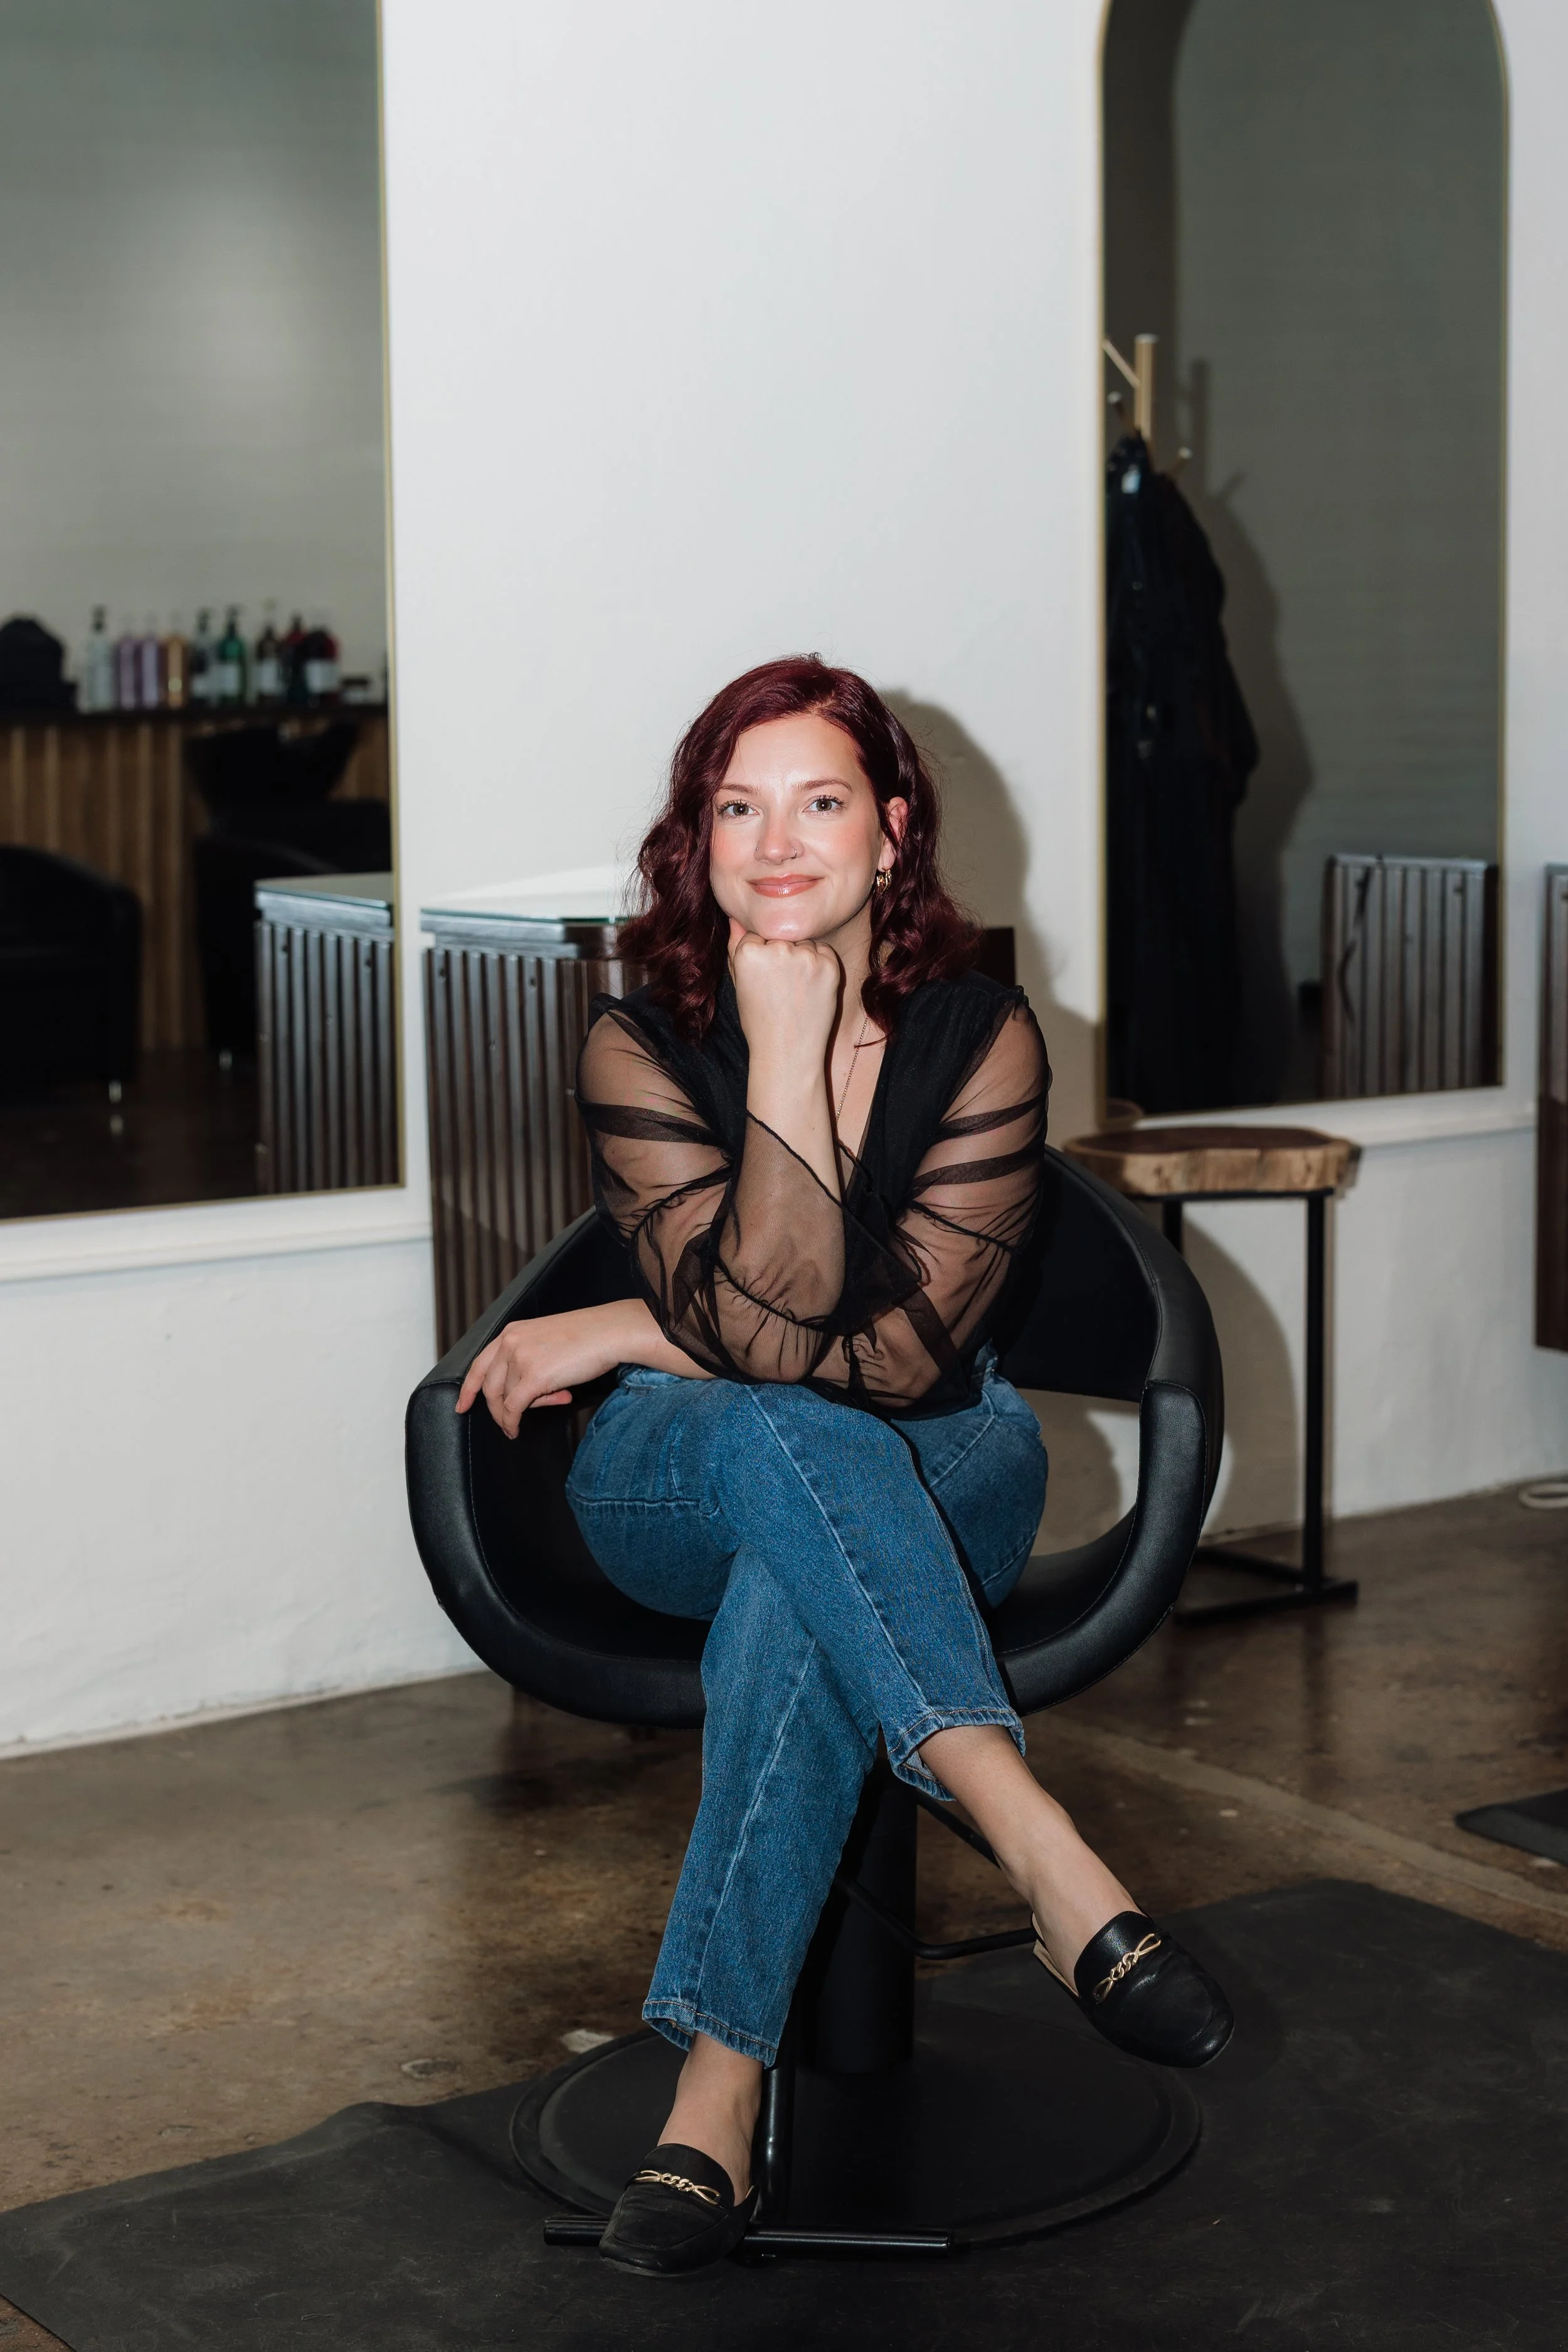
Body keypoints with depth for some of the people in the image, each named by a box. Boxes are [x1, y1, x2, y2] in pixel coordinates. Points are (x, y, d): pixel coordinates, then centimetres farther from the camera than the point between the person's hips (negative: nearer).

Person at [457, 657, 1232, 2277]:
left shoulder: (979, 1038, -10)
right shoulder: (641, 1046, -10)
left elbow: (905, 1349, -16)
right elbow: (767, 1331, -22)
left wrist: (631, 1334, -15)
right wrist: (787, 1057, -25)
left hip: (938, 1476, 0)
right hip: (674, 1482, 0)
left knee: (796, 1586, -37)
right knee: (783, 1443, -38)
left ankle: (717, 2096, -39)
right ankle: (1046, 1855, -47)